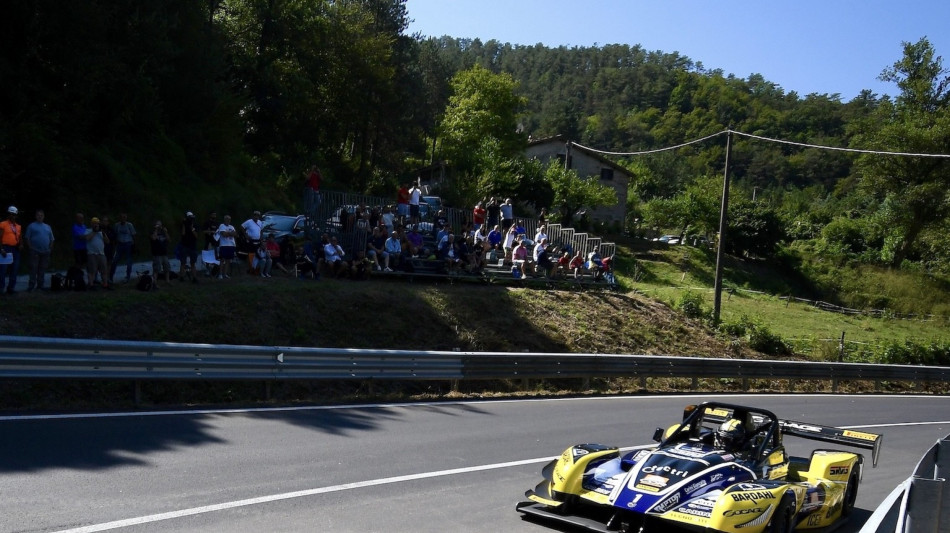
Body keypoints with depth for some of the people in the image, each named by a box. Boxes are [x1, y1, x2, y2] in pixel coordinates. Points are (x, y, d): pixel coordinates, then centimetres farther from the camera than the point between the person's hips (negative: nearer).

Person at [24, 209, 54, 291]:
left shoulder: (48, 227, 18)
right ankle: (32, 285, -6)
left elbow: (51, 239, 19)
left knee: (42, 269, 6)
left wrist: (50, 249, 8)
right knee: (33, 268, -7)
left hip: (45, 252, 4)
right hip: (35, 252, -4)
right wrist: (31, 247, -8)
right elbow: (27, 238, 0)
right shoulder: (31, 226, 5)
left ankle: (40, 285, 11)